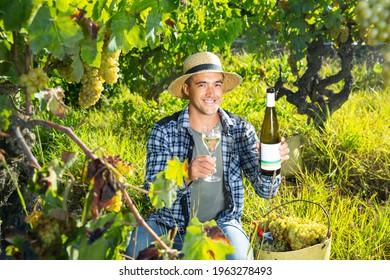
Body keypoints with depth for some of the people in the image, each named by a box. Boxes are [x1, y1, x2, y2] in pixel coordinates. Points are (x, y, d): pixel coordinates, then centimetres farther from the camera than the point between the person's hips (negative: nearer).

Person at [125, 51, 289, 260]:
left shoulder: (240, 130, -2)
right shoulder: (164, 131, -6)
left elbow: (265, 190, -3)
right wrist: (186, 176, -32)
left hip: (221, 222, 2)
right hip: (172, 223, -1)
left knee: (239, 258, -30)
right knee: (136, 247, -31)